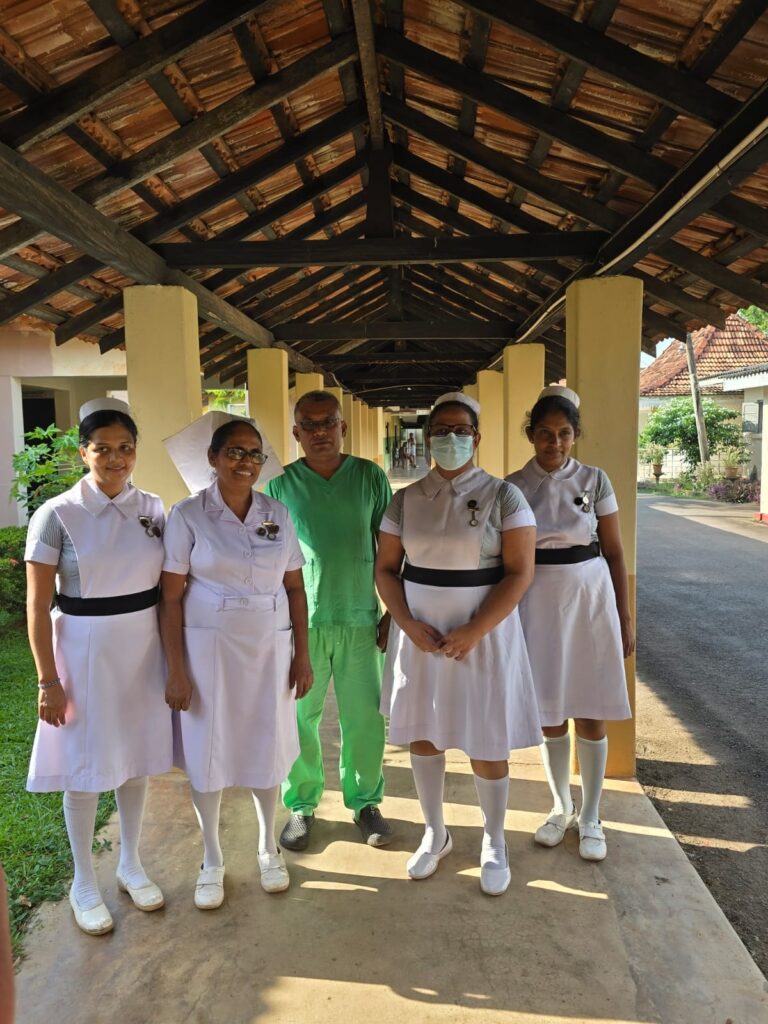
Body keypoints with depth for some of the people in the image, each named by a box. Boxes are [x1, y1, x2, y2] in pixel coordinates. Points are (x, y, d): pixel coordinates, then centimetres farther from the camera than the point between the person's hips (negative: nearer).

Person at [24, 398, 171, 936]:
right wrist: (48, 679, -10)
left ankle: (131, 865, 38)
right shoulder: (58, 514, -11)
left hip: (143, 650, 4)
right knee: (85, 768, 10)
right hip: (84, 653, -3)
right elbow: (38, 606, -9)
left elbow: (167, 589, 6)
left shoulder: (153, 508, 0)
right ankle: (84, 882, 32)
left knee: (137, 759, 16)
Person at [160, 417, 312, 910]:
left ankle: (269, 848, 37)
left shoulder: (278, 514, 1)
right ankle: (212, 860, 32)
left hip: (270, 646, 3)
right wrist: (176, 670, -9)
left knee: (268, 746, 13)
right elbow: (171, 598, -7)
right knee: (208, 751, 9)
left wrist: (303, 654, 3)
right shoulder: (188, 514, -8)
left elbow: (296, 588, 5)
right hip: (209, 646, -2)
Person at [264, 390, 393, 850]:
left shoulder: (371, 477, 1)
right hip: (301, 620, 0)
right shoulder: (280, 485, 0)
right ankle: (301, 805, 29)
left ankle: (366, 801, 30)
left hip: (361, 618, 1)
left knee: (365, 718, 10)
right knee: (299, 718, 9)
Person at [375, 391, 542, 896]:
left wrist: (473, 632, -18)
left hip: (484, 632, -3)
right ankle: (435, 834, 35)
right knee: (423, 734, 13)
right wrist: (409, 625, -10)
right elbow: (386, 569, 4)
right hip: (420, 633, 3)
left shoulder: (503, 496, -6)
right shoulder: (406, 499, 3)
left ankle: (495, 844, 30)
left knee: (487, 743, 6)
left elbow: (520, 572, -11)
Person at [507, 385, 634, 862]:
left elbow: (615, 553, 2)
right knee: (551, 713, 11)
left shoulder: (595, 480, -2)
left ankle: (591, 816, 25)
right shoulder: (514, 487, -1)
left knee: (591, 713, 6)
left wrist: (625, 617, 1)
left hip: (591, 599, 0)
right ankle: (561, 808, 32)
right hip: (538, 603, 1)